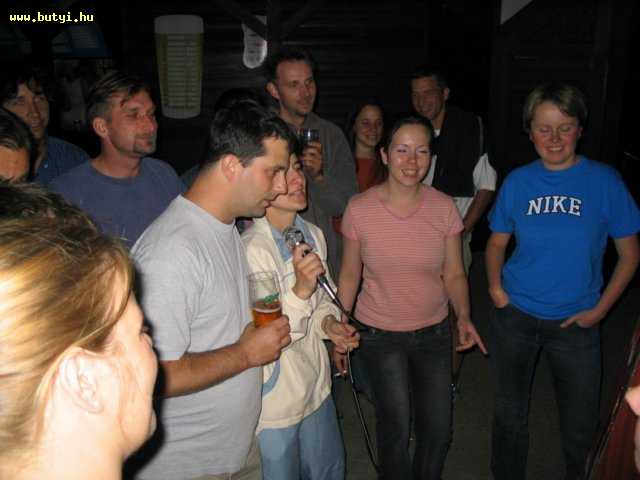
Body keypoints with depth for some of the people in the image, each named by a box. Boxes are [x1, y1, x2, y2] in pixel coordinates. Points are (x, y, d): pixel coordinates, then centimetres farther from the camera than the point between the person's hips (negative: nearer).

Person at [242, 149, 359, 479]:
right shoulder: (252, 249, -26)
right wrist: (300, 290, -37)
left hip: (316, 387, 8)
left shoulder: (312, 235, 0)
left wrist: (329, 323, -5)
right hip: (274, 401, -7)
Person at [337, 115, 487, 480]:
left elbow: (454, 274, -1)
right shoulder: (359, 209, -12)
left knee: (438, 432, 10)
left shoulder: (444, 208, -8)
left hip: (434, 333, 2)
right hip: (379, 334, -2)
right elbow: (350, 275, -2)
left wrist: (464, 317, -17)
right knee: (396, 430, 2)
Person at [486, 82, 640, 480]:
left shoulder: (605, 182, -9)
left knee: (580, 424, 13)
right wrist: (495, 286, -8)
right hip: (515, 316, 2)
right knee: (509, 414, 17)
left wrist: (600, 309, -9)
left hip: (576, 321, -1)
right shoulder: (518, 181, -3)